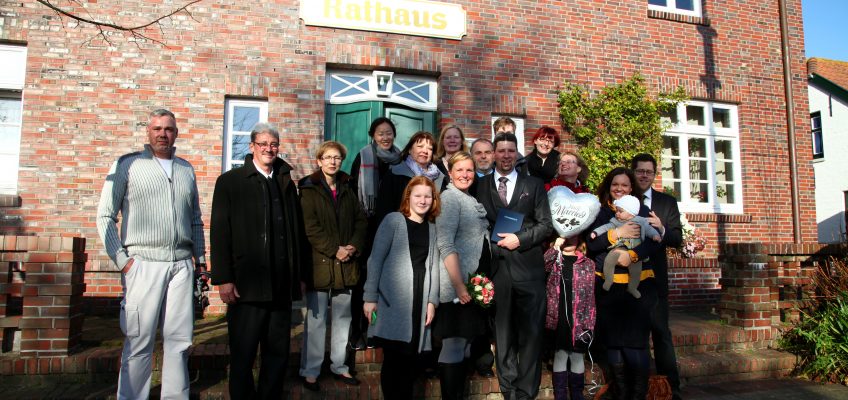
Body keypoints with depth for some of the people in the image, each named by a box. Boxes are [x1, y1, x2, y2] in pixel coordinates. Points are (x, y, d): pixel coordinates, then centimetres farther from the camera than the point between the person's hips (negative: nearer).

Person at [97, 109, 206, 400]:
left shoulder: (187, 169, 16)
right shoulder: (126, 165, 4)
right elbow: (105, 217, 1)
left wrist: (200, 259, 15)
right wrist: (122, 260, -6)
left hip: (182, 265, 4)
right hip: (143, 264, -3)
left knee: (180, 340, 6)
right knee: (139, 342, -1)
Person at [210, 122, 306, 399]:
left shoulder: (287, 183, 14)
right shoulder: (230, 181, 2)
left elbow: (298, 232, 13)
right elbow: (220, 233, -4)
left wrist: (298, 275, 10)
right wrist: (223, 279, -11)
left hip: (281, 287, 4)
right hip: (246, 284, -4)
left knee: (278, 355, 12)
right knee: (243, 356, 5)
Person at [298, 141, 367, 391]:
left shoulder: (347, 189, 15)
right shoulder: (309, 189, -2)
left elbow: (361, 220, 11)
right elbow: (309, 226, -11)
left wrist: (354, 246, -5)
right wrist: (334, 250, -15)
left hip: (345, 263, 5)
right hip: (319, 262, -5)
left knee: (343, 317, 10)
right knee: (316, 319, -1)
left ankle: (339, 366, 22)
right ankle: (310, 371, 9)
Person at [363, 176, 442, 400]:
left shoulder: (433, 228, 16)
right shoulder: (393, 220, 1)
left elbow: (433, 266, 12)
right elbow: (376, 259, -2)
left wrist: (432, 301, 2)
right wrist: (370, 297, -7)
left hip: (420, 302, 4)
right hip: (393, 300, -4)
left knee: (413, 358, 3)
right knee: (393, 357, -3)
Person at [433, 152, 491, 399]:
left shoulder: (471, 200, 15)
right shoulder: (449, 197, -11)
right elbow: (446, 245, -19)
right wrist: (459, 285, -22)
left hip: (475, 283, 9)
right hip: (457, 286, -9)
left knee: (465, 343, 15)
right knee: (454, 344, -2)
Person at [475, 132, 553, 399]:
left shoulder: (534, 185, 8)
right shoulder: (481, 186, 10)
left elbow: (546, 224, 3)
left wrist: (520, 239, -9)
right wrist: (491, 245, -6)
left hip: (528, 268, 0)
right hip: (496, 268, 1)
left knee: (530, 332, 3)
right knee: (503, 334, 7)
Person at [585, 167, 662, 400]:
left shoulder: (642, 212, 8)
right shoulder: (599, 213, 8)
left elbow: (654, 241, -5)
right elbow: (590, 244, -4)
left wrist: (632, 254, -20)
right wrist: (617, 233, -14)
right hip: (607, 286, 1)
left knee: (635, 342, -5)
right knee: (613, 342, 6)